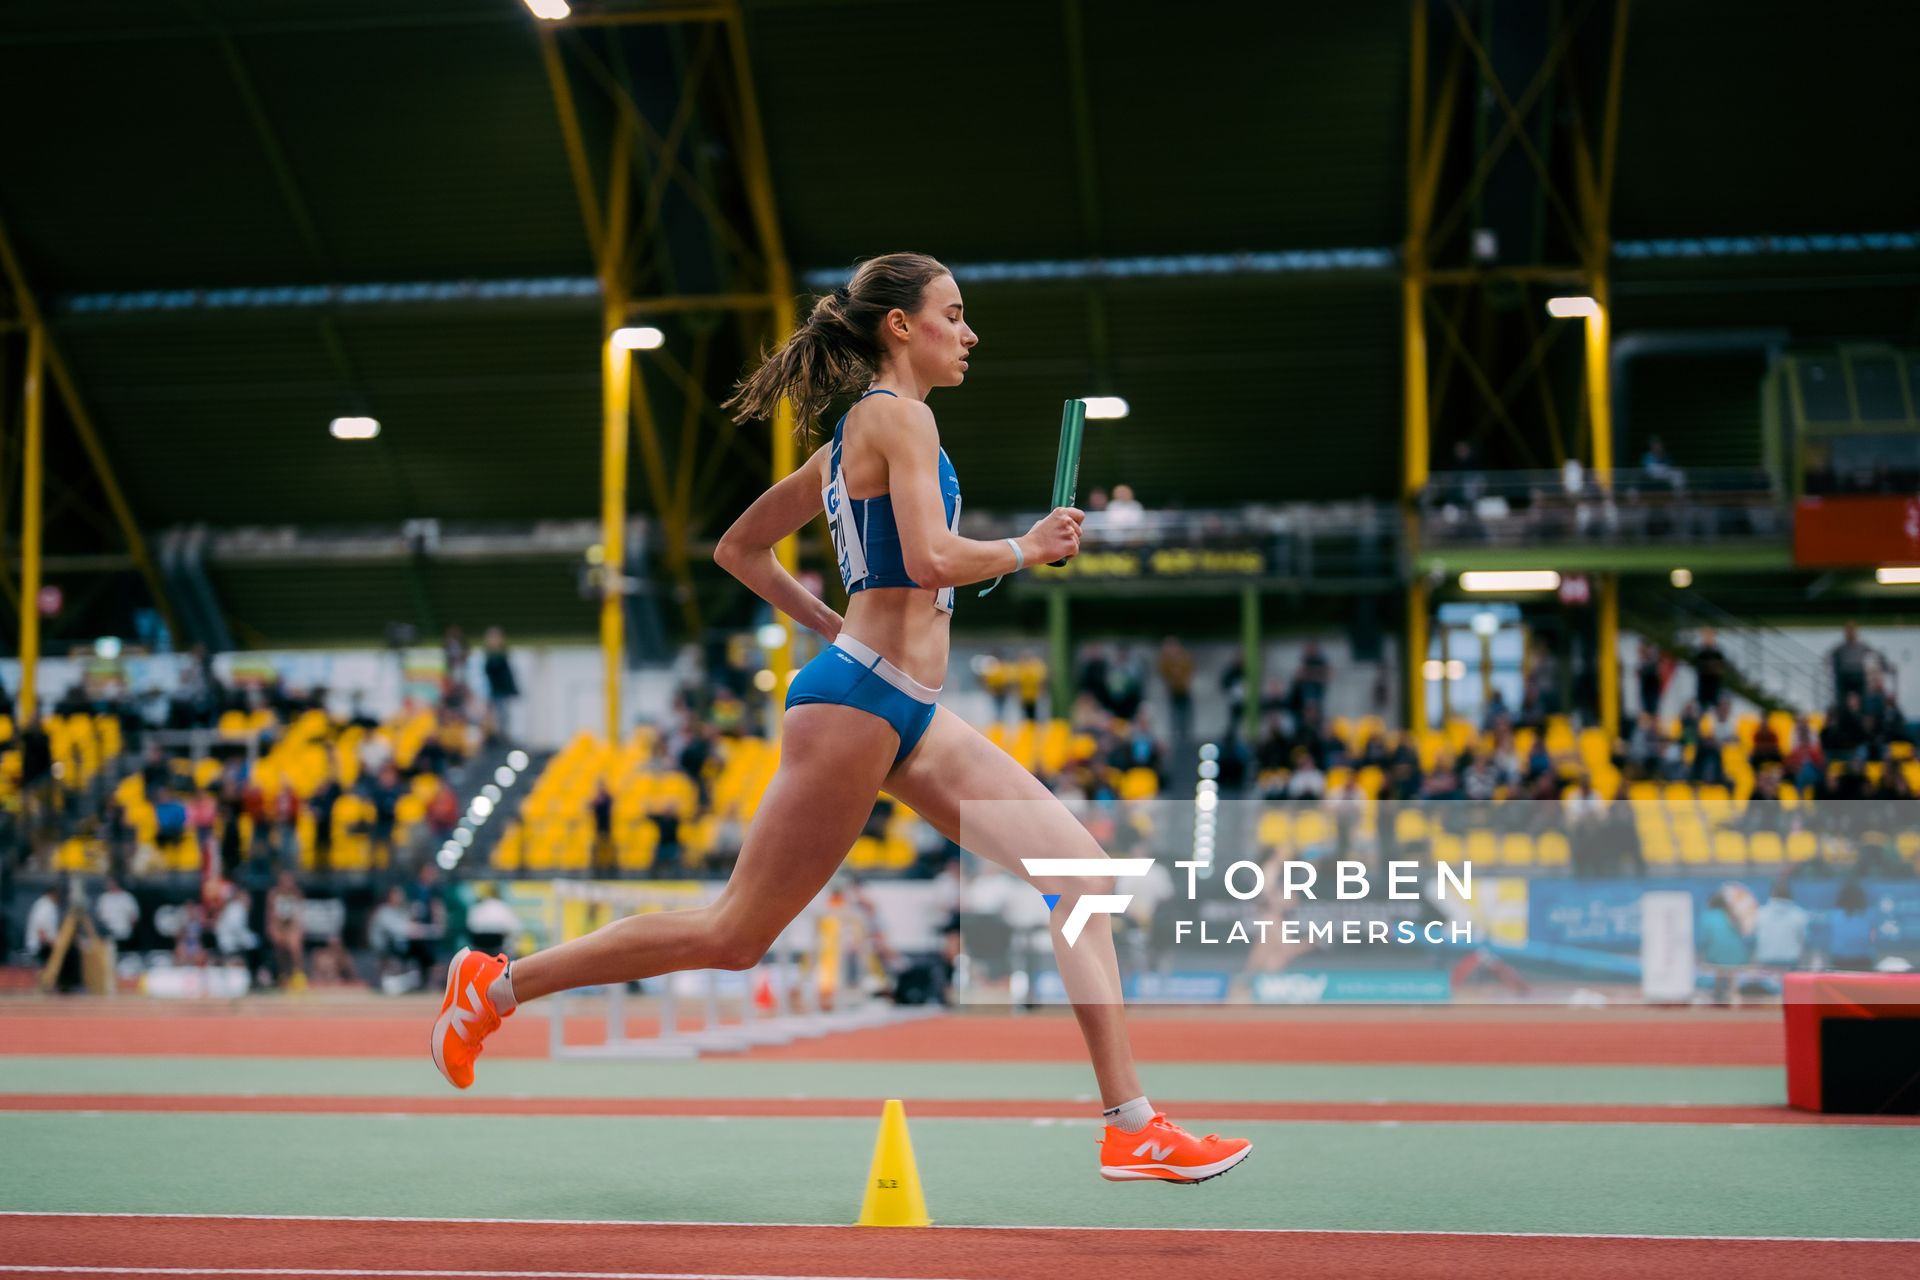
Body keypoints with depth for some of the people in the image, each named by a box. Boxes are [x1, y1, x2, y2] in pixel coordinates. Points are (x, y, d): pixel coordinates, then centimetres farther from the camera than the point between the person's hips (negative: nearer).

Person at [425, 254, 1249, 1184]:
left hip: (911, 719, 10)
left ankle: (1132, 1128, -3)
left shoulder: (852, 439, 19)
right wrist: (1026, 549, -7)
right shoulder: (897, 414, -9)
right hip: (857, 700, -10)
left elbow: (738, 548, 25)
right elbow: (932, 561, -23)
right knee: (734, 937, -1)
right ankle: (497, 984, 14)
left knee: (1080, 867, -1)